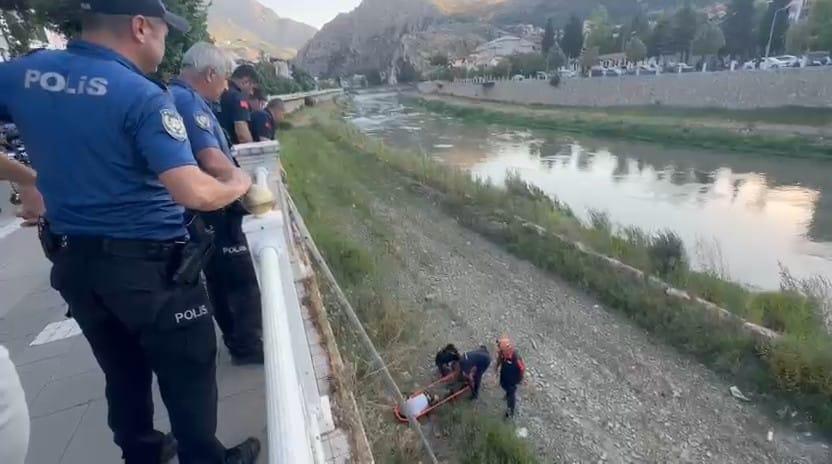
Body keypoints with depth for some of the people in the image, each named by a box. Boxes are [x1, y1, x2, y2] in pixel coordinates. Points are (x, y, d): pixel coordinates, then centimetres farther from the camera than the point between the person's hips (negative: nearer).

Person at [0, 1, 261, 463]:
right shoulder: (143, 96, -19)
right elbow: (194, 193, -27)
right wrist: (238, 184, -8)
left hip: (74, 262, 7)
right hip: (149, 266, -7)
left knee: (123, 374, 25)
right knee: (188, 373, 14)